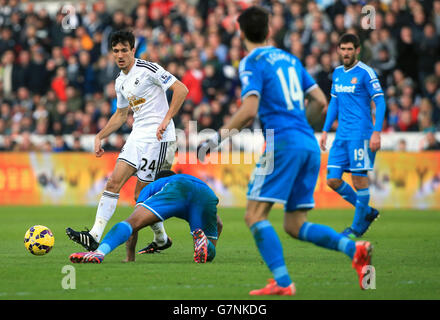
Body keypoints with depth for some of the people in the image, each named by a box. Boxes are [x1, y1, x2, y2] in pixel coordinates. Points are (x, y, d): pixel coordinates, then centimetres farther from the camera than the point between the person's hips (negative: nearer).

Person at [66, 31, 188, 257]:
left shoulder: (148, 69, -9)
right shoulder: (120, 82, 16)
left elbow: (181, 90, -13)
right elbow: (121, 114, 29)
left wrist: (167, 119, -19)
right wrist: (99, 136, 20)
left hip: (156, 136, -8)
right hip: (137, 135, 8)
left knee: (142, 194, -8)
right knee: (114, 182, -3)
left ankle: (161, 238, 7)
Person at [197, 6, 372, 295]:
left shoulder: (252, 63, -1)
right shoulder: (289, 58, 20)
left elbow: (249, 110, -15)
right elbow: (321, 101, 20)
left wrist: (219, 137, -6)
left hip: (283, 142, -7)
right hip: (310, 145, 7)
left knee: (255, 215, -5)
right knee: (295, 225, 10)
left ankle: (282, 282, -19)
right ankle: (354, 248, -11)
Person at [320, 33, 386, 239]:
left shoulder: (365, 73, -7)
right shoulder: (337, 73, 14)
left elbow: (380, 102, -9)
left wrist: (377, 132, -17)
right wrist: (325, 130, 18)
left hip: (360, 134, -7)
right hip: (341, 135, 7)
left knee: (359, 179, -5)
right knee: (332, 179, 1)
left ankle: (358, 227, 7)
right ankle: (367, 212, 17)